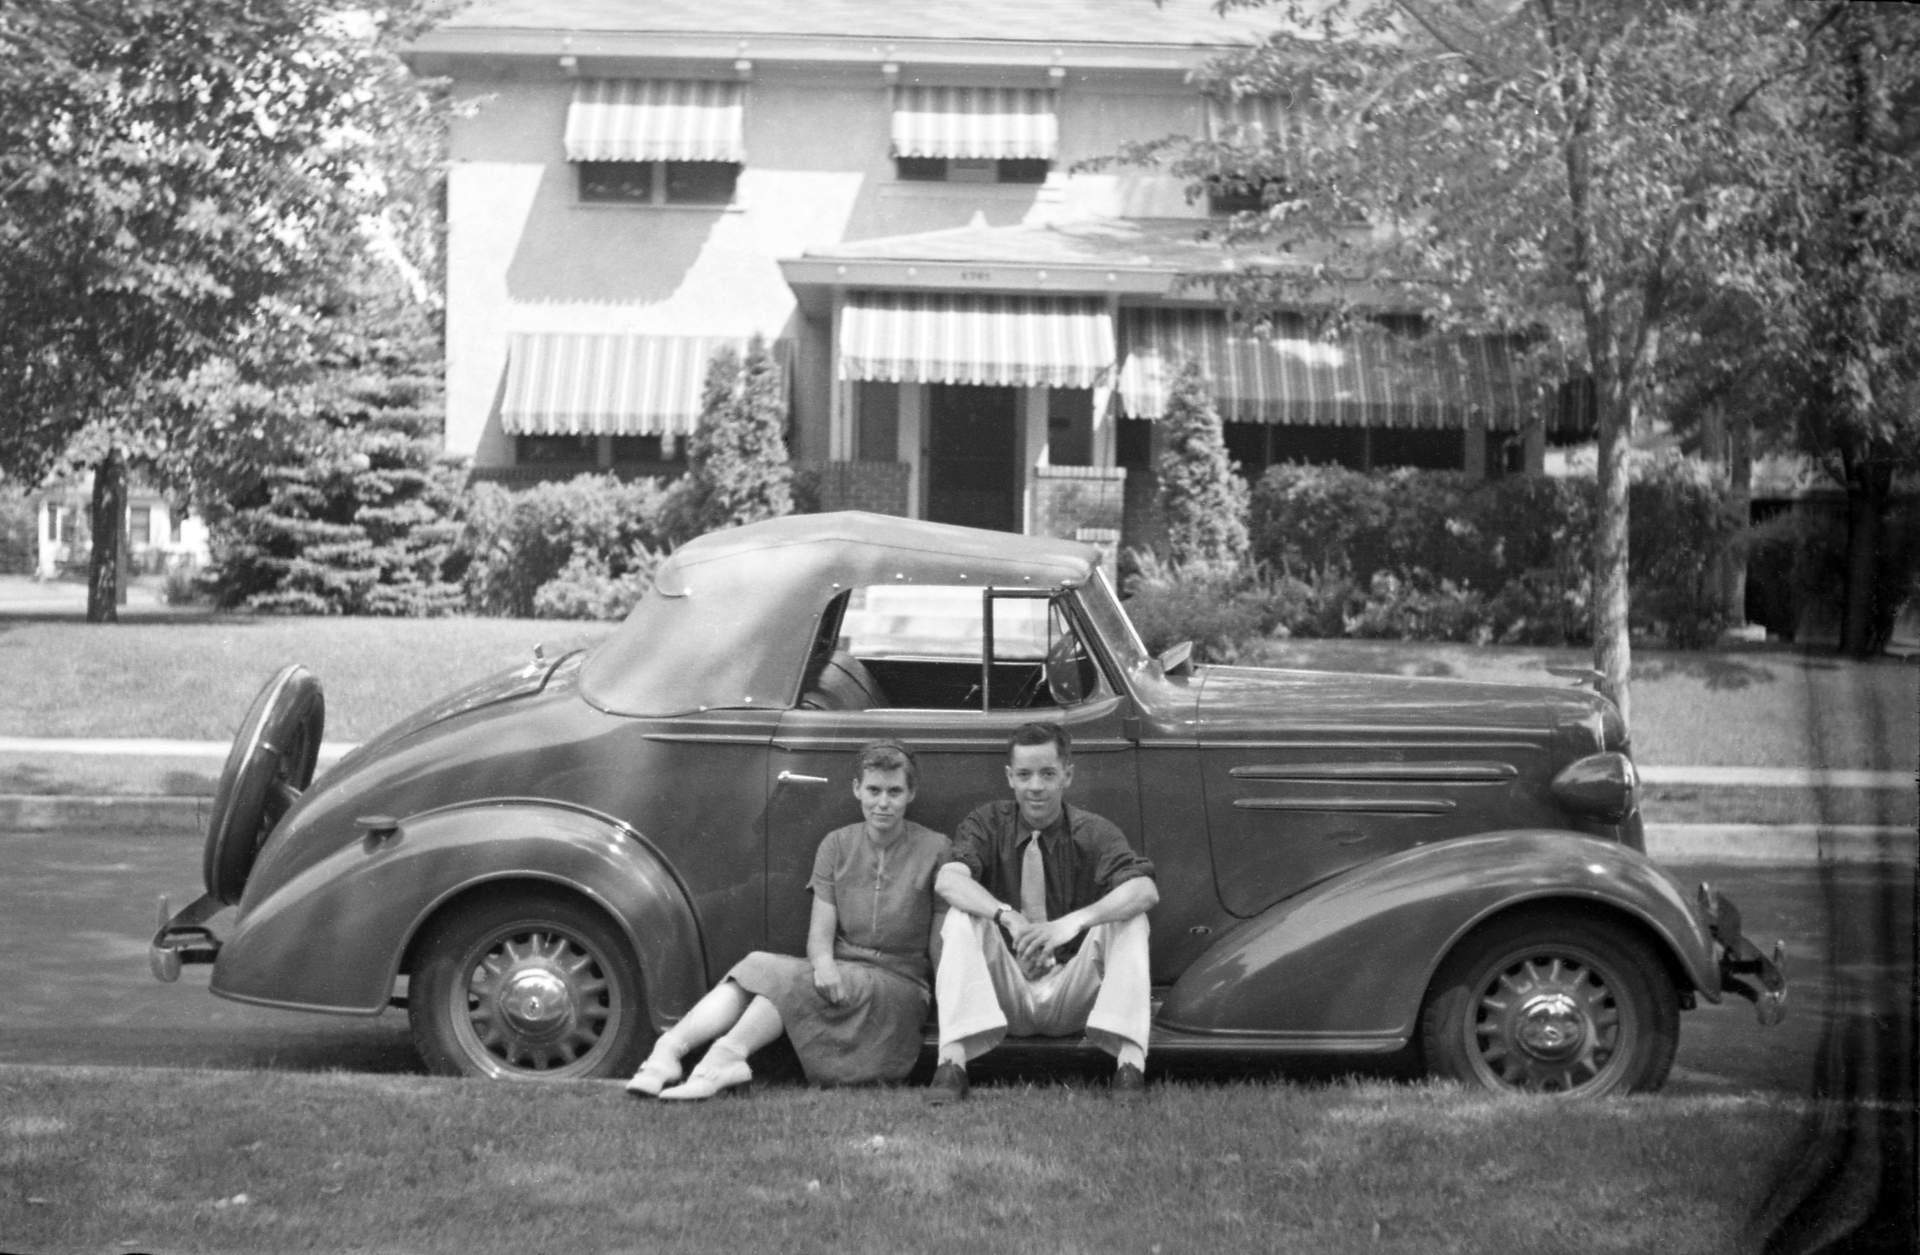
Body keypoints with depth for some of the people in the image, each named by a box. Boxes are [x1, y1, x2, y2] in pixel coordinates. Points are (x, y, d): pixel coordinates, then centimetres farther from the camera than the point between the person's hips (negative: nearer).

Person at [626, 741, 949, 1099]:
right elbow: (820, 932, 3)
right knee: (756, 967, -24)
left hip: (900, 986, -4)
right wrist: (824, 964, -19)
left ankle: (726, 1055, -47)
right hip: (839, 975, 4)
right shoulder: (836, 846, 11)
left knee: (787, 978, -29)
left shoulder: (935, 850, 0)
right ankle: (670, 1046, -41)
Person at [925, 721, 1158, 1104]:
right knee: (962, 917, -24)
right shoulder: (989, 824, -1)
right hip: (1005, 997, 0)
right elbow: (947, 881, -21)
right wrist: (1007, 916, -39)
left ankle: (1130, 1063, -29)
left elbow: (1145, 890, -22)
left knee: (1129, 920, -22)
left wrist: (1073, 922, -38)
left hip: (1071, 1000, 0)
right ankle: (951, 1062, -31)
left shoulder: (1092, 832, -3)